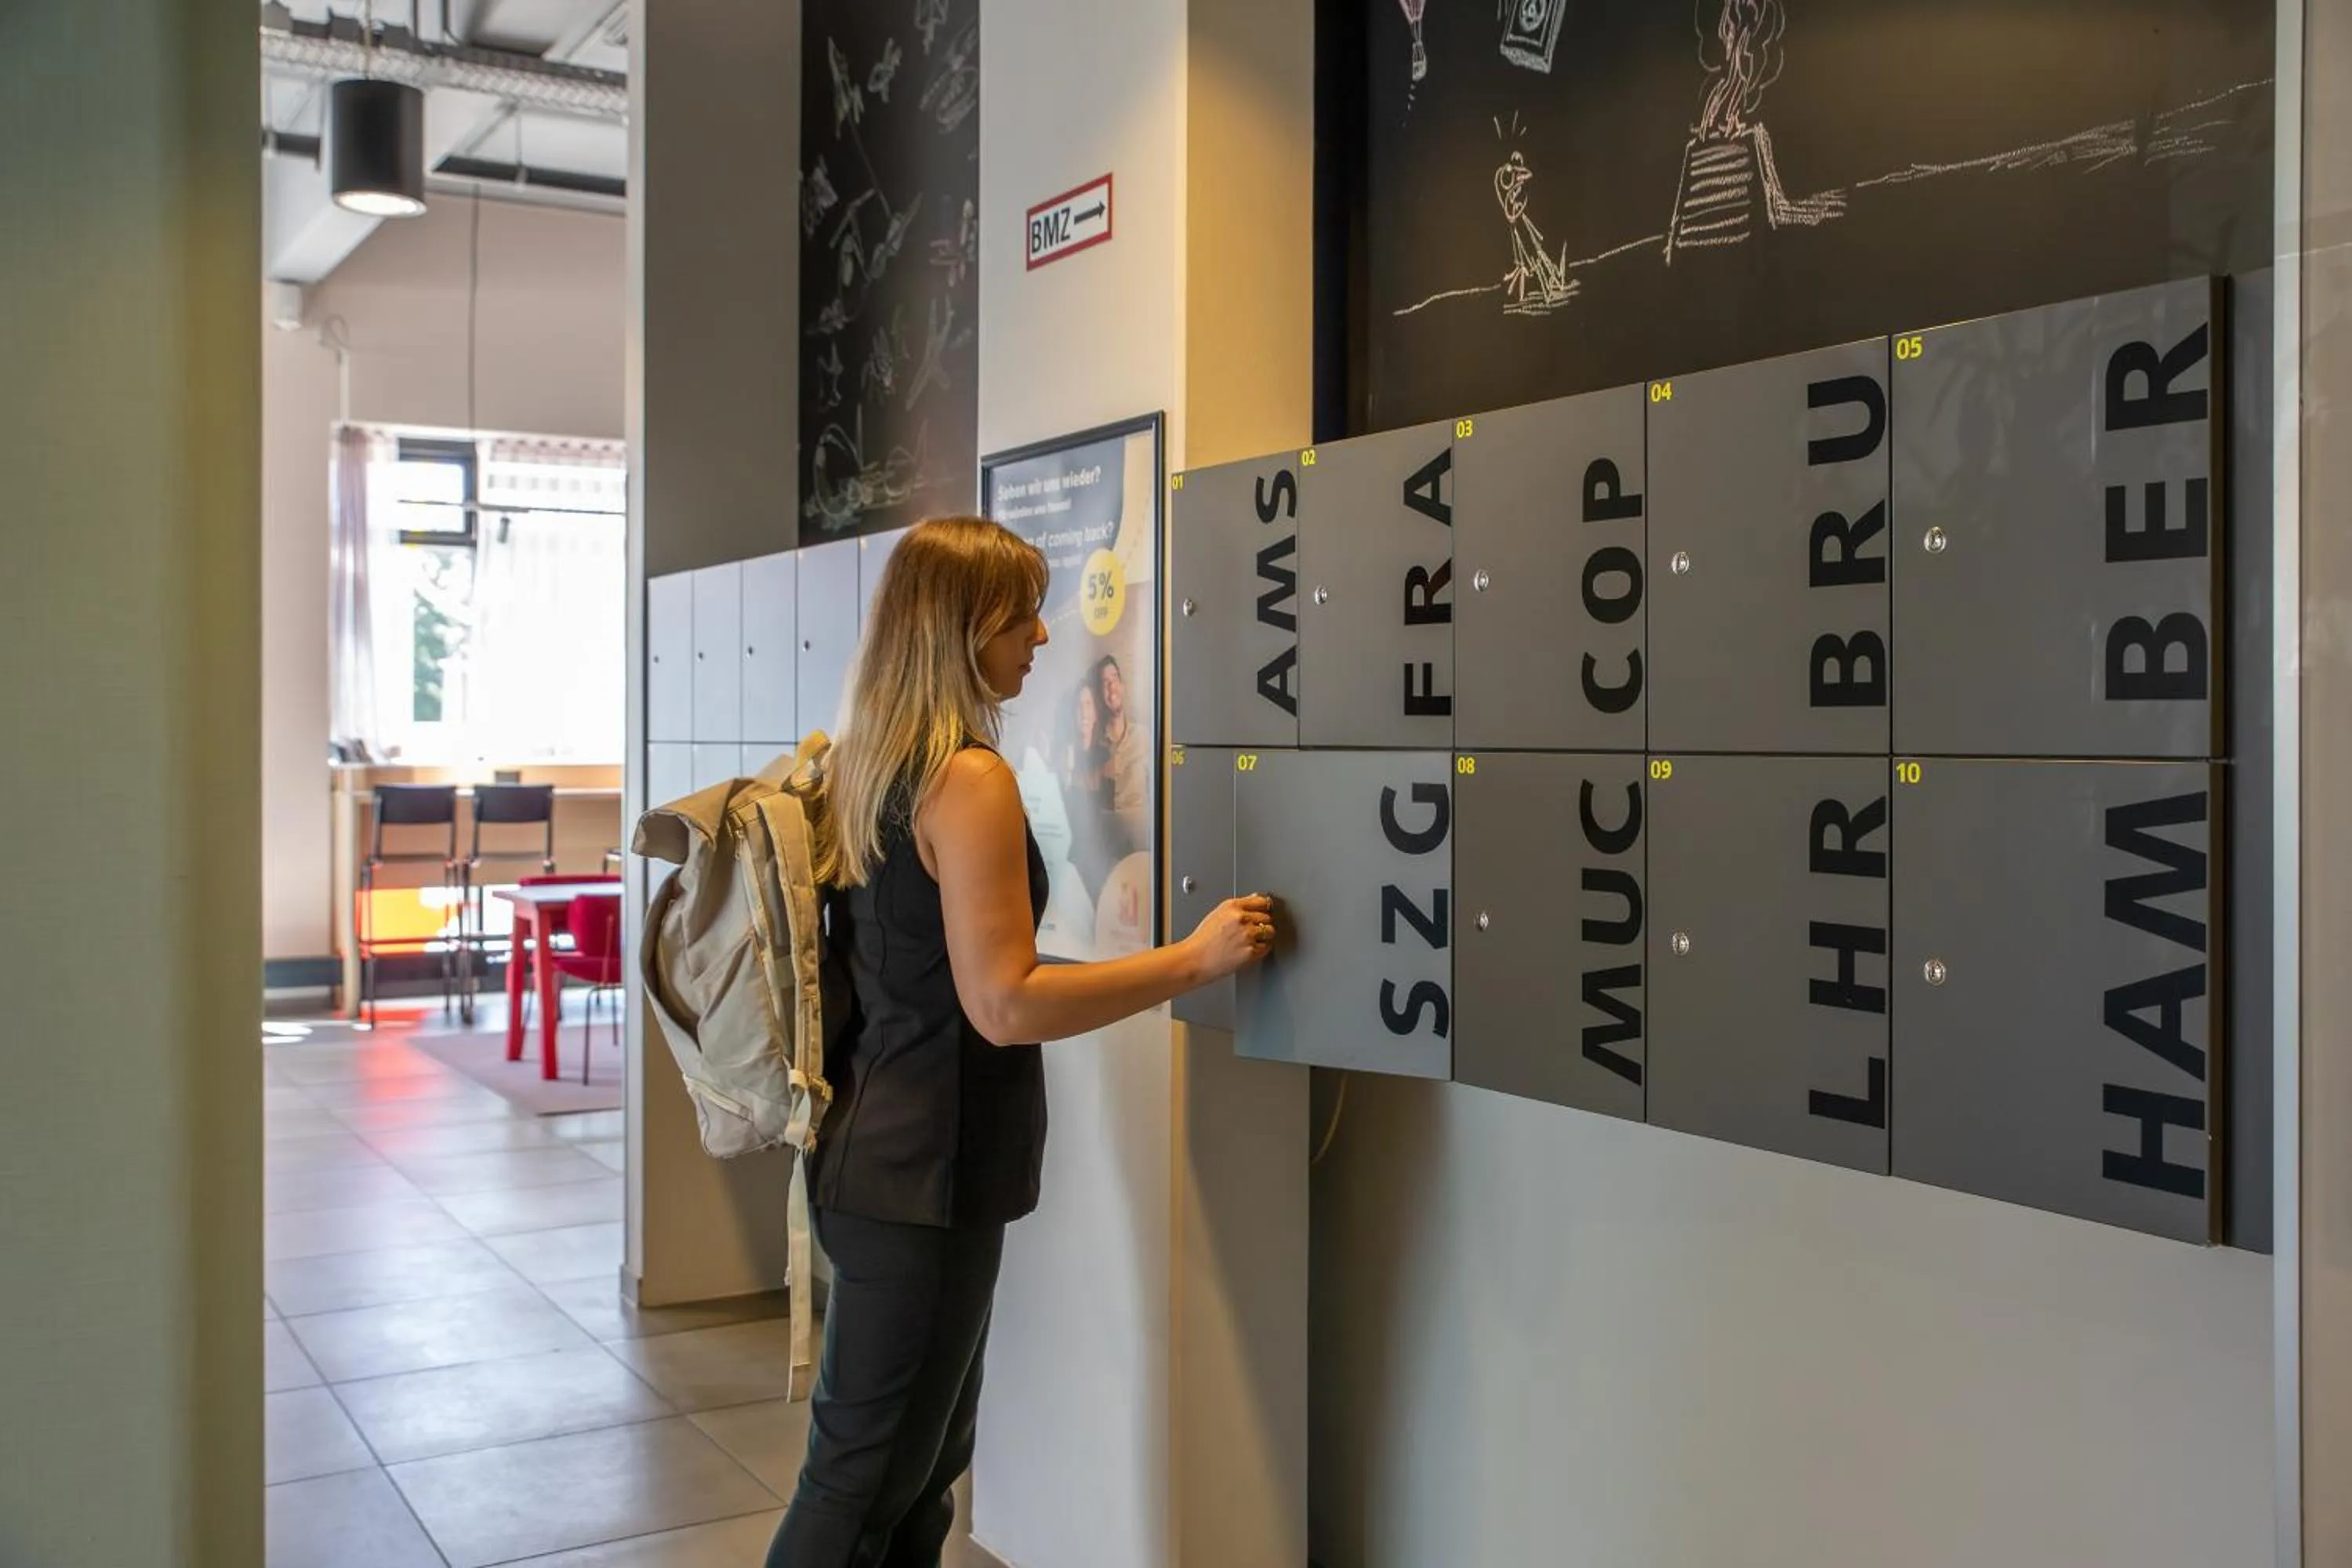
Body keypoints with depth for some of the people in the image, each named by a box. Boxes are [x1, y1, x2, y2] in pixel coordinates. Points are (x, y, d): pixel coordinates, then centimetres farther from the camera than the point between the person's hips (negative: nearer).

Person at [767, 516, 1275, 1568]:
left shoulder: (866, 766, 10)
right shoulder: (970, 780, -19)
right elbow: (1005, 1006, -24)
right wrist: (1195, 959, -18)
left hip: (875, 1149, 10)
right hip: (925, 1169, -10)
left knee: (924, 1459, 19)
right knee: (866, 1480, 3)